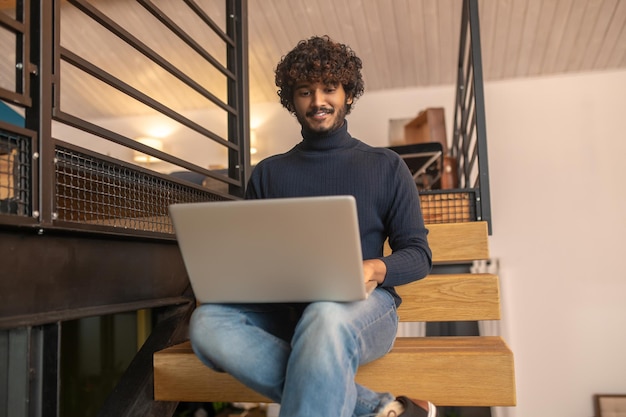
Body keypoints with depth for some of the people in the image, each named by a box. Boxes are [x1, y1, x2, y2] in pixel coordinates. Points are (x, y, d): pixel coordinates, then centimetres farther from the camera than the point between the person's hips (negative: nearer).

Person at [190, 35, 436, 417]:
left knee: (326, 317, -41)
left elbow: (418, 254, 6)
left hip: (363, 305, -3)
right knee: (208, 321, -30)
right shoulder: (268, 174, 17)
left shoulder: (386, 166, 10)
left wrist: (374, 269, -17)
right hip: (285, 310, 4)